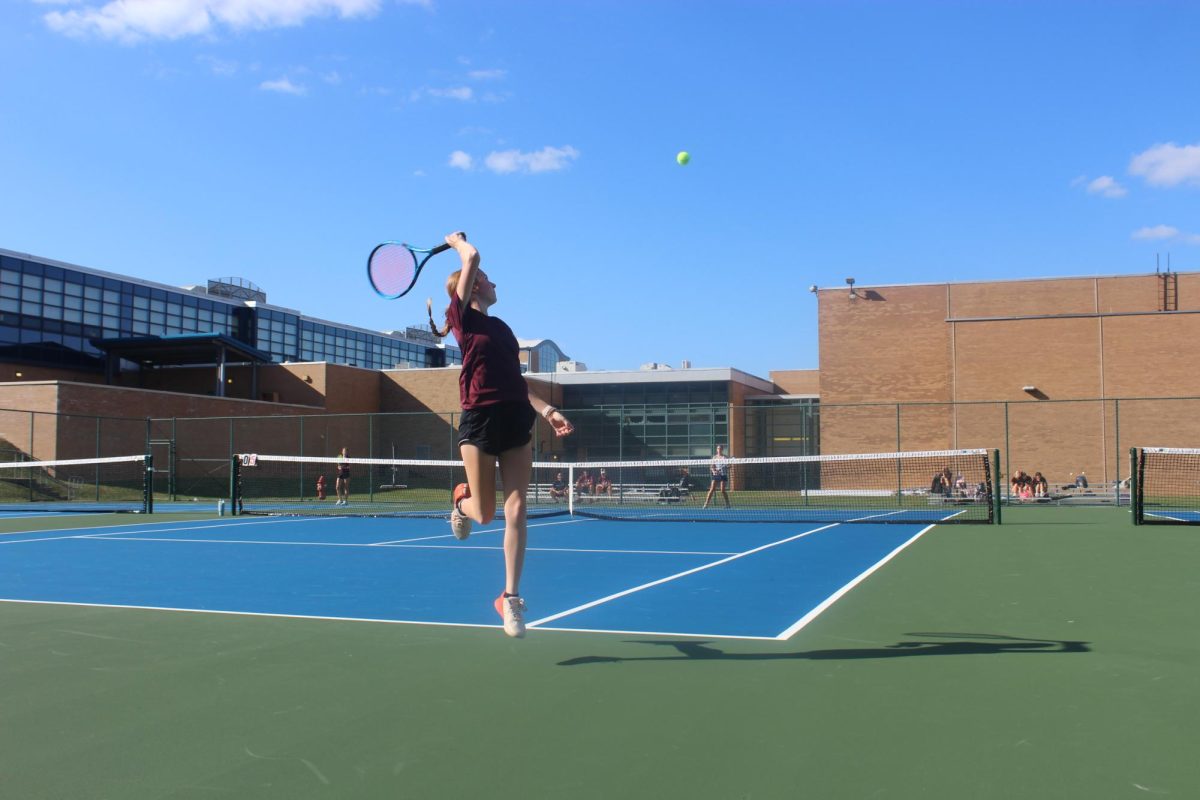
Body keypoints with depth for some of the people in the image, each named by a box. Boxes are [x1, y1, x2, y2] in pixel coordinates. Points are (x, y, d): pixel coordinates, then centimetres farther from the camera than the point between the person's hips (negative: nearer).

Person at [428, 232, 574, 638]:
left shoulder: (500, 327, 20)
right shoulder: (463, 318, -1)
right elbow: (472, 259, -8)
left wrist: (546, 410, 9)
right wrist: (456, 241, 11)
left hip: (516, 421, 6)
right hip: (480, 420, -5)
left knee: (515, 510, -2)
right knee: (485, 513, 2)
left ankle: (510, 596, 7)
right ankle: (462, 501, 41)